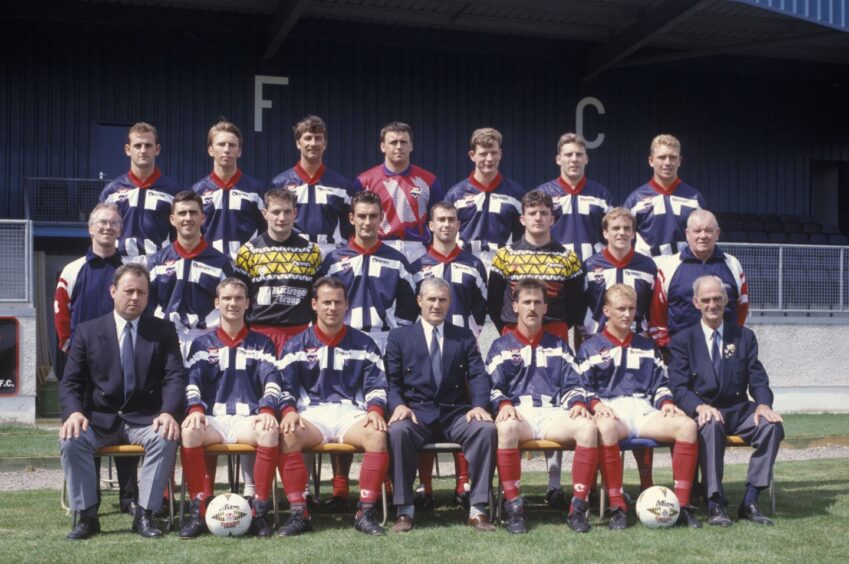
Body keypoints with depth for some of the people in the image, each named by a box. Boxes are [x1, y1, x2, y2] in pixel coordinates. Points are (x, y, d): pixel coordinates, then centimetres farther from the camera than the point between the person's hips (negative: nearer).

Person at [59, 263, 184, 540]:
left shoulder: (163, 331, 7)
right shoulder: (87, 331, 8)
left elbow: (175, 377, -2)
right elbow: (70, 381, 3)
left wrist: (168, 412, -22)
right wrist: (74, 412, -18)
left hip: (145, 420, -1)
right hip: (99, 418, 1)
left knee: (166, 438, -32)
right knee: (71, 439, -29)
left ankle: (145, 515, -20)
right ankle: (87, 516, -15)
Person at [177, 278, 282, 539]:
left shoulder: (262, 344, 15)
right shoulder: (202, 344, 16)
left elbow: (271, 381, 1)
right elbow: (192, 381, 3)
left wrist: (267, 411, -20)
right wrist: (195, 409, -20)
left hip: (248, 419, -1)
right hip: (212, 419, 1)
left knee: (270, 431, -35)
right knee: (189, 431, -34)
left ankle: (260, 511, -27)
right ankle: (199, 511, -26)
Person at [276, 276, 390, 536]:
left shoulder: (363, 344, 13)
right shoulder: (297, 345, 13)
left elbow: (376, 385, 9)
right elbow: (285, 385, 6)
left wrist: (375, 411, -12)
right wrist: (289, 411, -15)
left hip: (351, 413, 0)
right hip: (311, 414, 0)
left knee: (377, 435, -33)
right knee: (287, 436, -33)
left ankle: (366, 512, -25)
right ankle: (298, 513, -25)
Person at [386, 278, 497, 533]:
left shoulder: (465, 337, 17)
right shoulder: (399, 336, 13)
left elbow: (478, 376, 6)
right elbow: (392, 381, 6)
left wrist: (479, 405, -14)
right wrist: (398, 405, -16)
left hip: (456, 413, 1)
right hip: (417, 413, -1)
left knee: (487, 429, -30)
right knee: (398, 430, -35)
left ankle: (478, 509, -22)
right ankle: (405, 510, -23)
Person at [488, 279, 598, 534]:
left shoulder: (558, 346, 25)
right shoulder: (501, 346, 19)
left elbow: (573, 383, 17)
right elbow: (494, 386, 7)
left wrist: (578, 403, -6)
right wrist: (504, 404, -15)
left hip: (553, 413, 2)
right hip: (518, 412, -2)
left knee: (588, 426, -31)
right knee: (506, 427, -40)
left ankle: (578, 509, -25)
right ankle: (514, 509, -31)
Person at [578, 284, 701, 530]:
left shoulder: (646, 346, 27)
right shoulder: (590, 347, 16)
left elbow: (661, 383, 23)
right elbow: (583, 386, 6)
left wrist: (666, 402, 1)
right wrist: (596, 404, -14)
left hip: (643, 409, 3)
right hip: (610, 410, -3)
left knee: (687, 424, -27)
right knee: (606, 428, -42)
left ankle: (682, 504, -24)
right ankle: (617, 507, -36)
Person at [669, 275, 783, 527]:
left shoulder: (744, 336, 14)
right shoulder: (682, 341, 6)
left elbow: (758, 380, 6)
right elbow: (679, 388, -5)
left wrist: (763, 404, -17)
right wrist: (700, 407, -26)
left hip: (739, 410, 3)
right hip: (703, 411, -3)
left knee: (772, 425, -27)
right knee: (711, 426, -38)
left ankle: (749, 501, -21)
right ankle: (715, 504, -30)